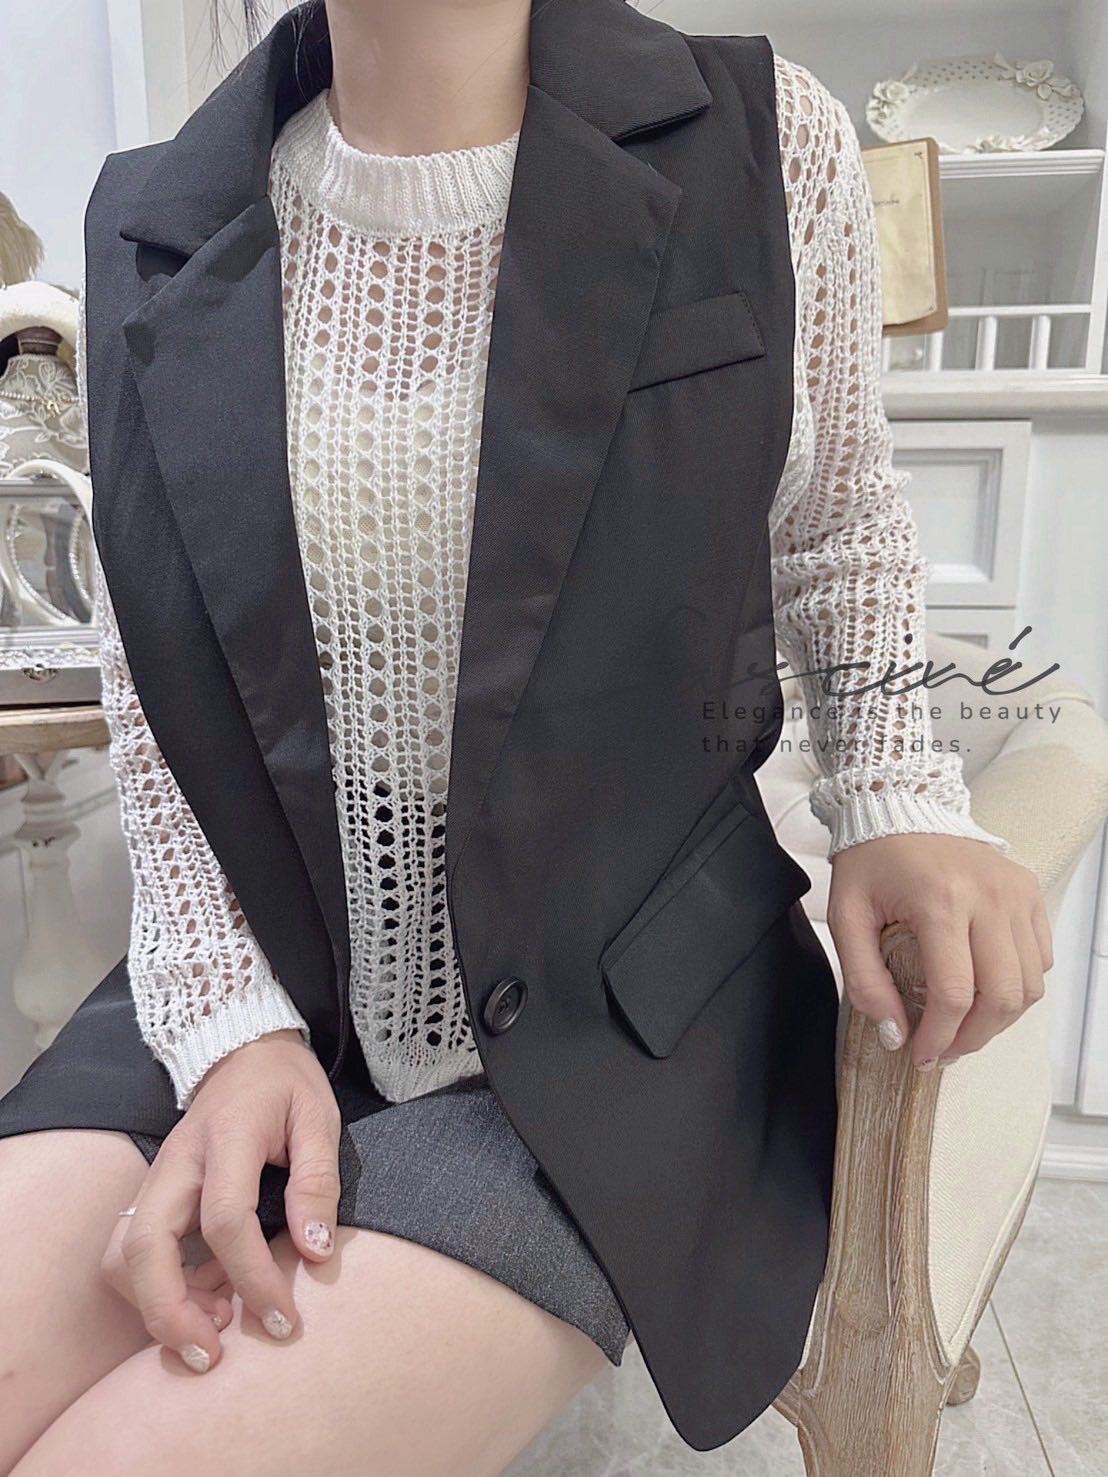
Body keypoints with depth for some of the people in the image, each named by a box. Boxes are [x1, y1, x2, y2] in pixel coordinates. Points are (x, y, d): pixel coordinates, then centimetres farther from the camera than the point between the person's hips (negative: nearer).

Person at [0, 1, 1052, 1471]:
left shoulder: (770, 144, -2)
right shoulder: (152, 228, 4)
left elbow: (840, 525, 12)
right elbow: (154, 701, 4)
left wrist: (896, 795, -5)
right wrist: (233, 1022, -9)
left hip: (614, 1012, -2)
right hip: (250, 981, 4)